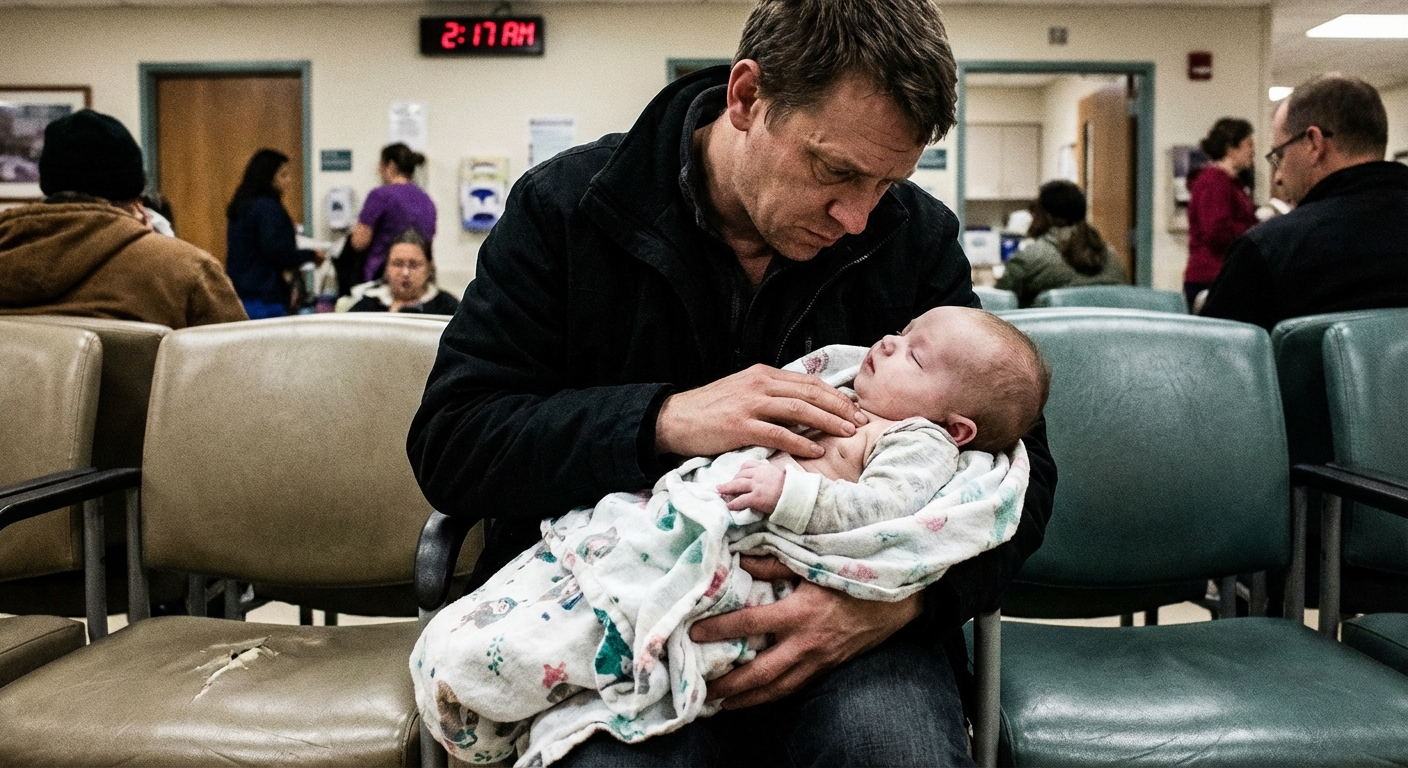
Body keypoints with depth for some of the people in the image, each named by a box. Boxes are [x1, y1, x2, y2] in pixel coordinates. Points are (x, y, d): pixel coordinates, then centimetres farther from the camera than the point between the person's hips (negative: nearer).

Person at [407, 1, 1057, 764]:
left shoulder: (918, 236, 1)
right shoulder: (568, 206, -4)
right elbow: (446, 444, -7)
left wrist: (908, 594, -20)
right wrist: (664, 422, -22)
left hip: (839, 614, 2)